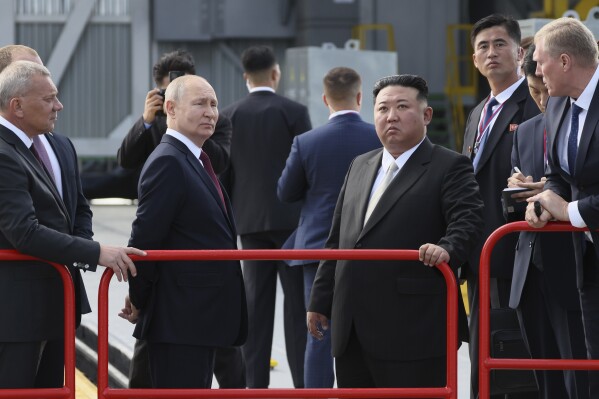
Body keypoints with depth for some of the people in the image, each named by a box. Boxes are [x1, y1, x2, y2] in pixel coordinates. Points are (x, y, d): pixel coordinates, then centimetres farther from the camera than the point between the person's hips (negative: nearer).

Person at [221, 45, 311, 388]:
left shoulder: (230, 115, 4)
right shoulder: (294, 112, -5)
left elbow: (224, 173, 5)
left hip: (250, 219, 4)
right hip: (290, 218, -3)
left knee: (257, 304, 6)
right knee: (298, 303, -1)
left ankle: (256, 383, 4)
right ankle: (304, 382, -5)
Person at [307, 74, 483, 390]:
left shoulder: (450, 167, 0)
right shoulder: (360, 166, 20)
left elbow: (467, 220, -14)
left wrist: (448, 248, -35)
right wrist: (321, 300, 20)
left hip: (413, 331, -7)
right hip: (351, 331, 7)